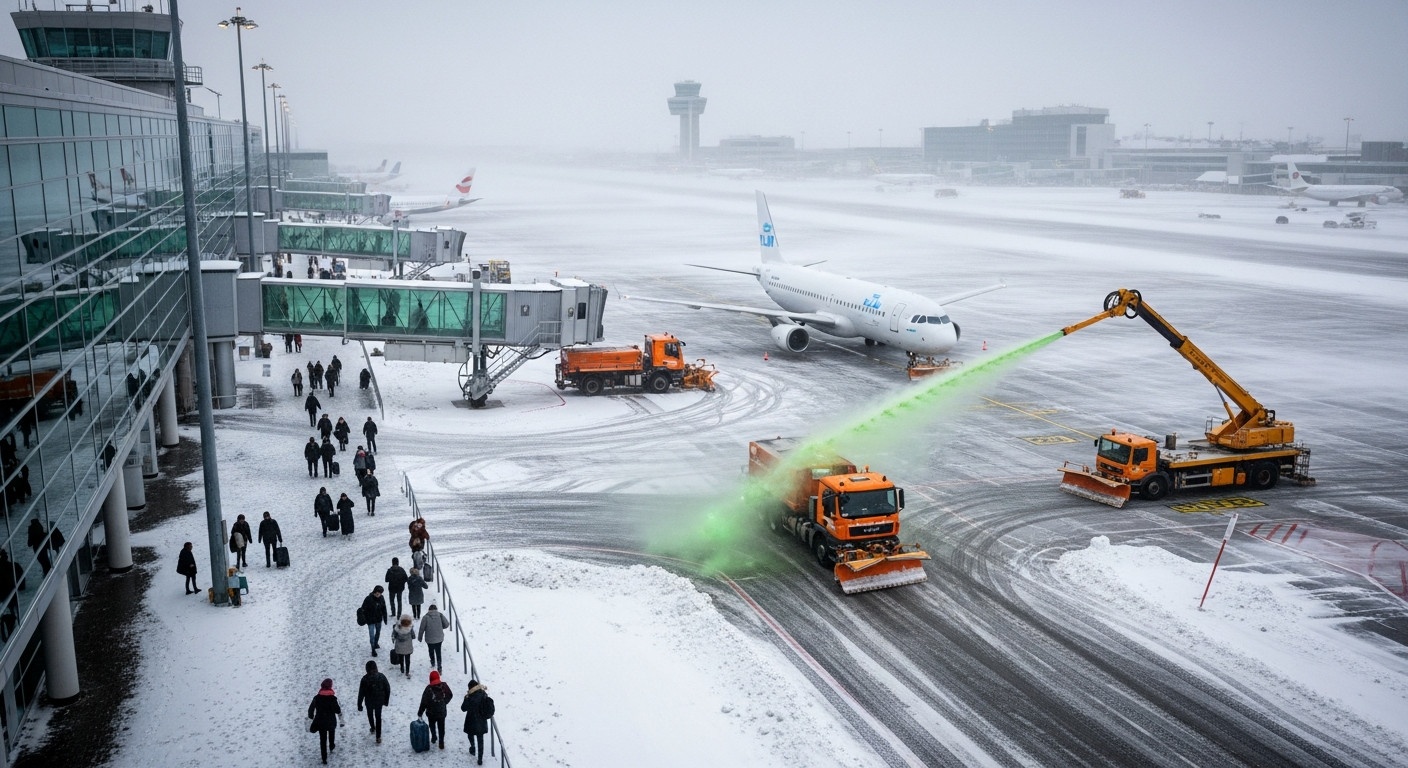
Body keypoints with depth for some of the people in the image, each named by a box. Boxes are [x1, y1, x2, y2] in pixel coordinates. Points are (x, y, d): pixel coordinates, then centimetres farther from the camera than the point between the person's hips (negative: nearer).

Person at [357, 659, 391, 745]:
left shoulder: (365, 678, -21)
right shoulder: (381, 676, -13)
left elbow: (361, 693, -16)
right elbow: (388, 689, -5)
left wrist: (359, 705, -5)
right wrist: (386, 700, 9)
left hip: (369, 702, -1)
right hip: (379, 701, 2)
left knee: (370, 714, 28)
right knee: (378, 717, 16)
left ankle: (373, 729, 48)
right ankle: (378, 737, 16)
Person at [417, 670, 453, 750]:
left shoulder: (429, 688, -23)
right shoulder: (444, 686, -12)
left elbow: (424, 702, -18)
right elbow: (450, 695, 4)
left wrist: (420, 713, -9)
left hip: (431, 712, -2)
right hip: (442, 712, 2)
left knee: (432, 725, 25)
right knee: (441, 727, 15)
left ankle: (434, 738, 37)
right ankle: (441, 742, 17)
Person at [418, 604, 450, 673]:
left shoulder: (425, 617, -14)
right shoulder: (440, 615, -8)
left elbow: (422, 629, -9)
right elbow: (446, 624, -7)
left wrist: (420, 638, 6)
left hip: (430, 639, -1)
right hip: (439, 638, 1)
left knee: (431, 651, 25)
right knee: (438, 652, 13)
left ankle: (433, 663, 44)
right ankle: (439, 667, 7)